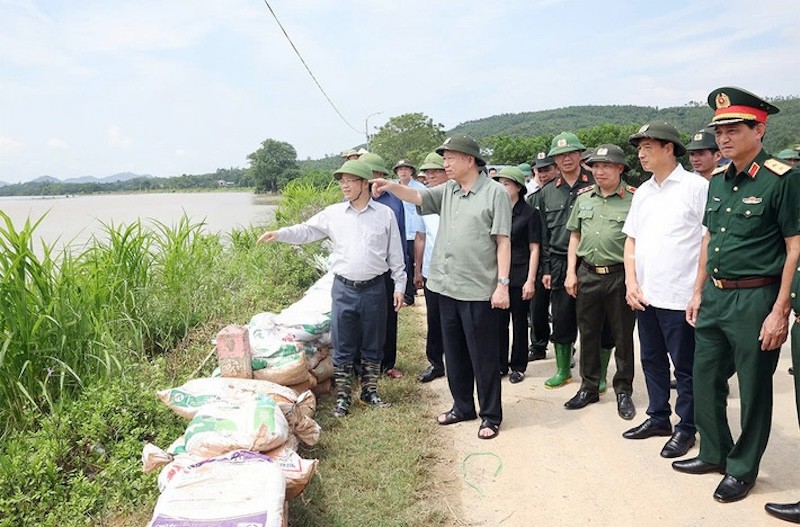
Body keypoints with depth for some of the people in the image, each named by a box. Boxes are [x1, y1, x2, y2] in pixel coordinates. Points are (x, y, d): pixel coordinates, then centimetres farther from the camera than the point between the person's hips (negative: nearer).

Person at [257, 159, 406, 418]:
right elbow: (306, 230, 3)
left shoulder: (385, 214, 0)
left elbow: (395, 254, 3)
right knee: (342, 347, 7)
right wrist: (278, 234, -12)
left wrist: (399, 285, 2)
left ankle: (370, 391, 28)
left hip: (374, 289, -1)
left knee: (372, 345, 11)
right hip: (343, 289, 1)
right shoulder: (333, 213, 4)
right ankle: (342, 396, 19)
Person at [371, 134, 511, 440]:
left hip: (479, 290, -7)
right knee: (454, 354, 17)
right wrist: (391, 186, -15)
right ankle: (462, 407, 33)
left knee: (483, 357, 4)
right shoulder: (447, 191, 11)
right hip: (447, 287, 7)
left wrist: (503, 284, -14)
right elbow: (416, 197, 6)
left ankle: (490, 416, 19)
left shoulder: (494, 192, -7)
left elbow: (503, 242, -10)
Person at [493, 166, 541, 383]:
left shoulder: (529, 214, -4)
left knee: (519, 322, 7)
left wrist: (530, 280, -11)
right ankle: (500, 365, 20)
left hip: (520, 276, -4)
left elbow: (534, 249, -5)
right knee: (499, 321, 7)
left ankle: (518, 367, 19)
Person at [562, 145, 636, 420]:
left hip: (619, 275, -4)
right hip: (587, 274, 4)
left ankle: (623, 391, 22)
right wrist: (571, 271, 7)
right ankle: (589, 387, 27)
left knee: (623, 336, 7)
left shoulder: (634, 199, -6)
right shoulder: (584, 197, 9)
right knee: (588, 333, 13)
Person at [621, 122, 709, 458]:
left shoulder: (696, 187, -8)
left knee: (685, 366, 6)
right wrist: (631, 282, 3)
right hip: (644, 295, 7)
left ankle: (686, 428, 21)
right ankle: (658, 417, 31)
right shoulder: (642, 192, 11)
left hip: (680, 297, -6)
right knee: (652, 361, 16)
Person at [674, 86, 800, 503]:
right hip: (714, 297, 7)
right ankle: (714, 453, 33)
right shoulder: (717, 182, 9)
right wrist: (698, 292, 14)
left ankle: (742, 469, 24)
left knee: (753, 390, 7)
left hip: (755, 299, -7)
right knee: (705, 378, 15)